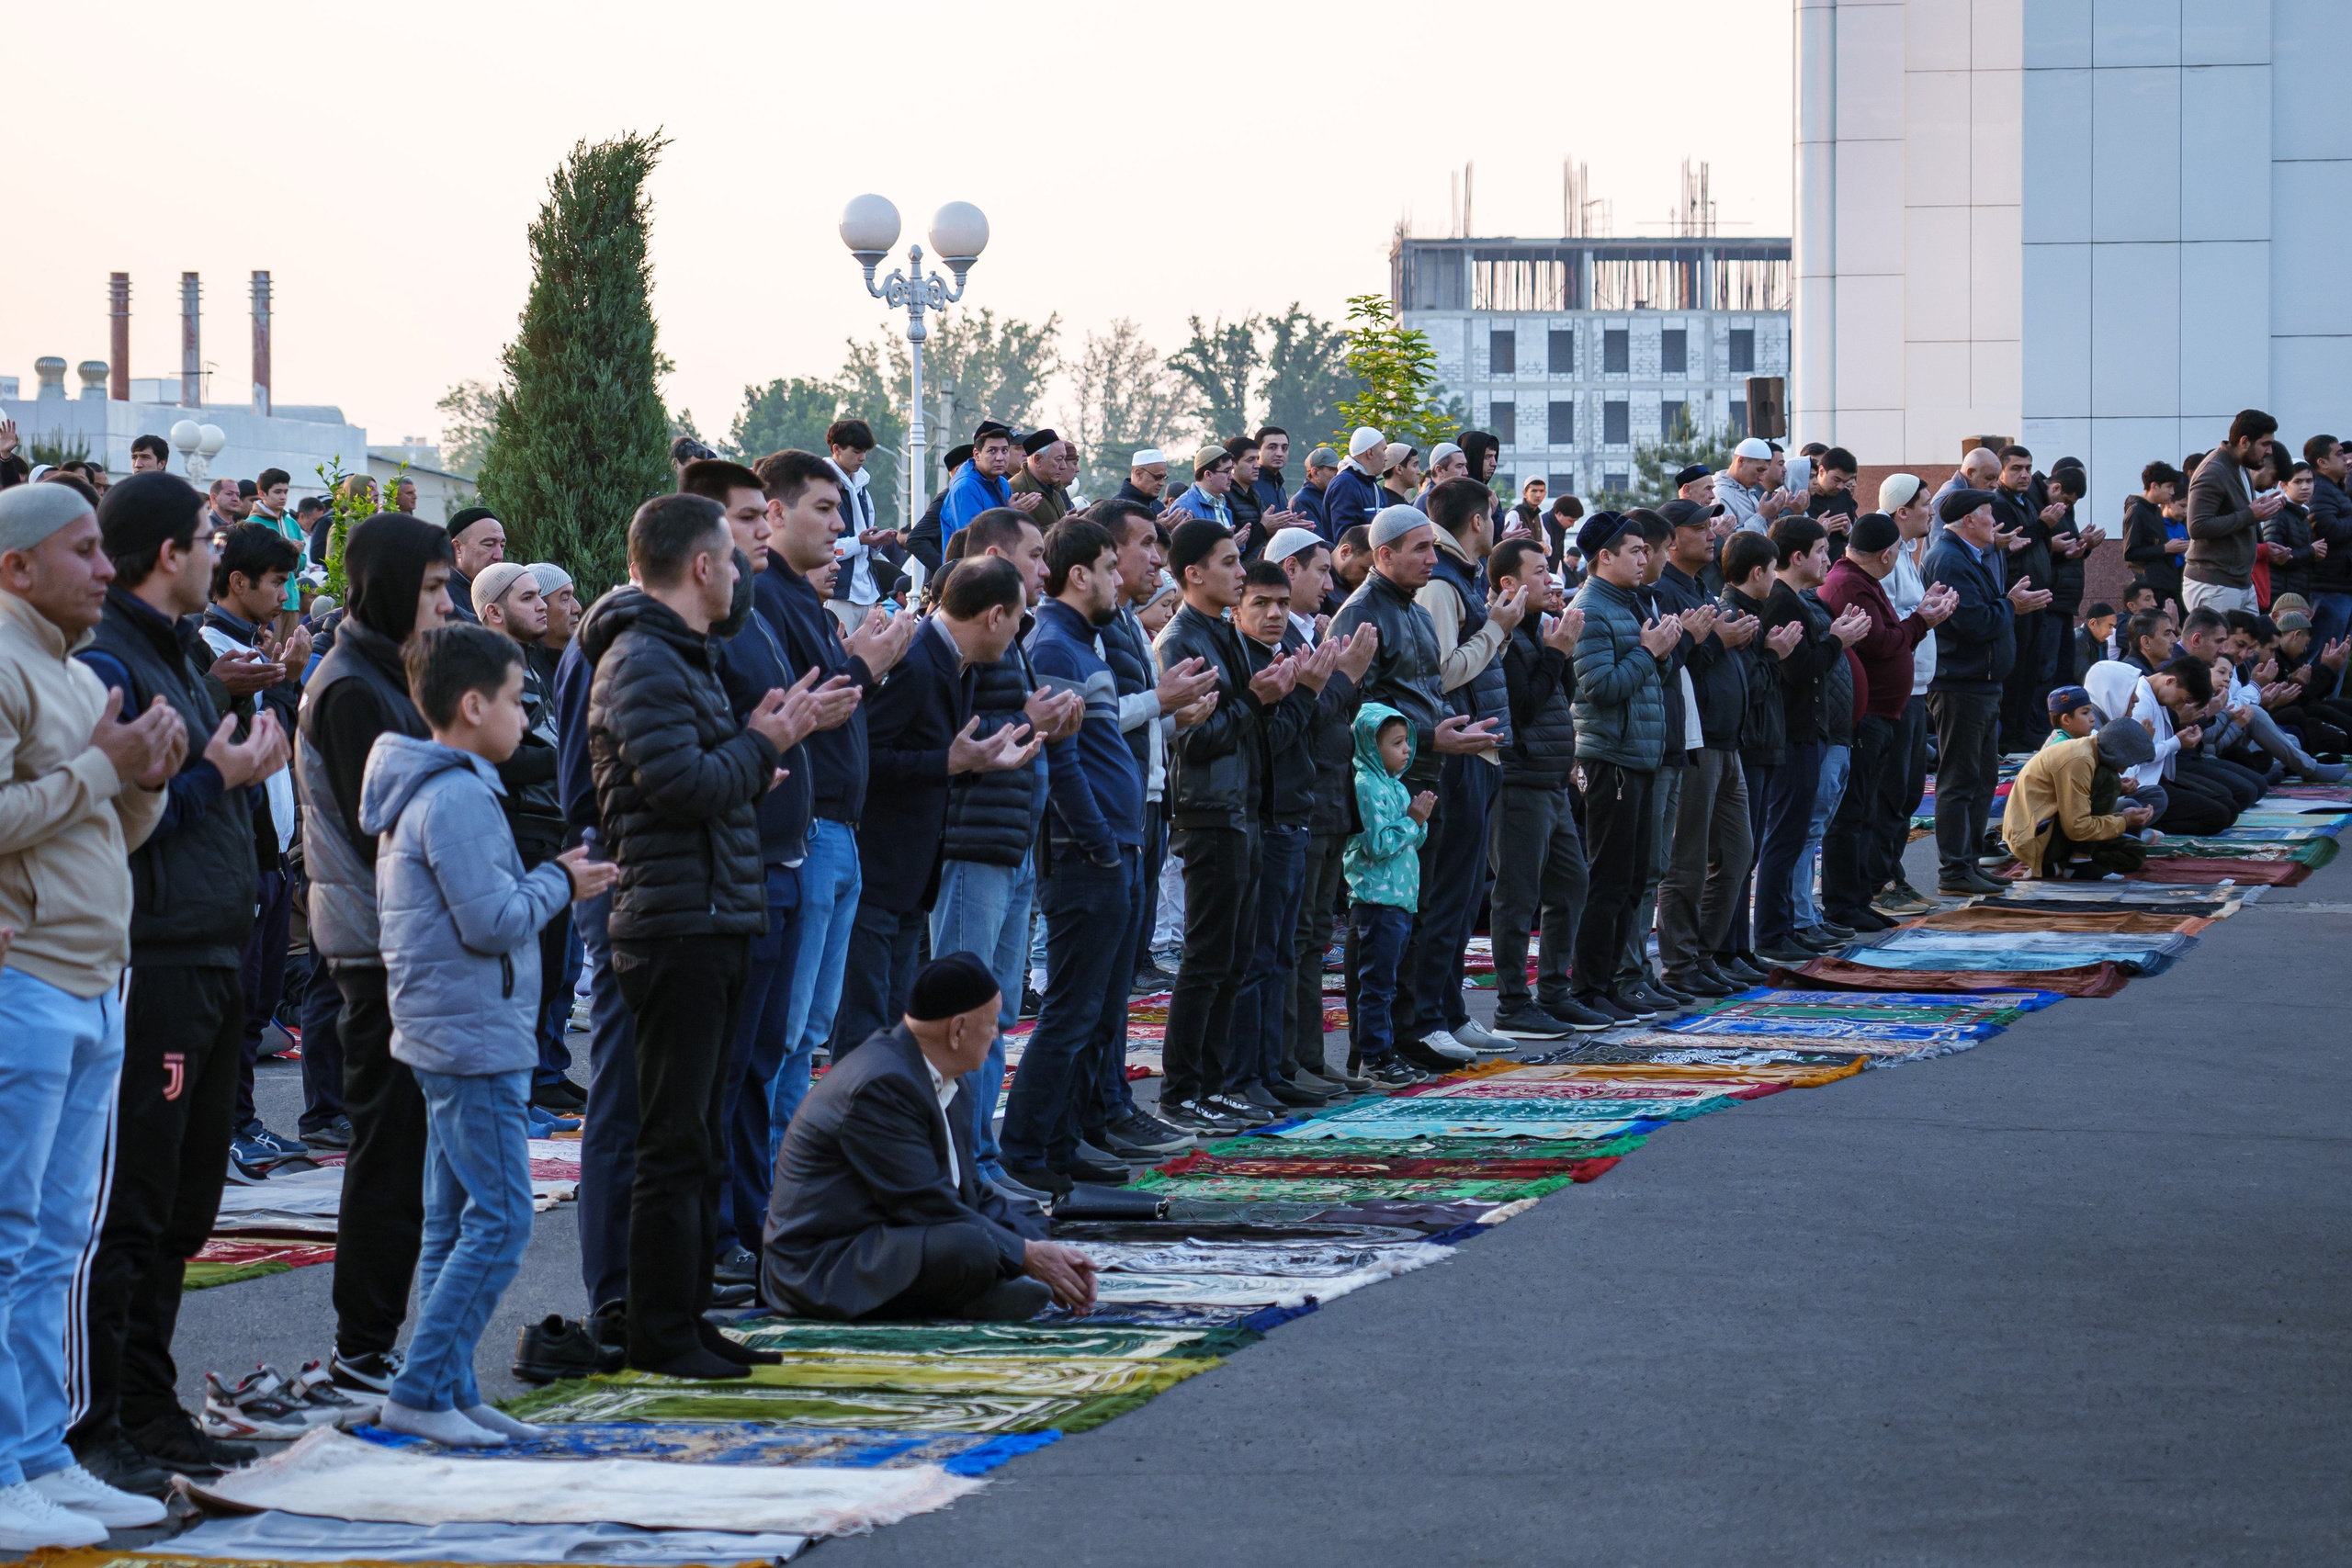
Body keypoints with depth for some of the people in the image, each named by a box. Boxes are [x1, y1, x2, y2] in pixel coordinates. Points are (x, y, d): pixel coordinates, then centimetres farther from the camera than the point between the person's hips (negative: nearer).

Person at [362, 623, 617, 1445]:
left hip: (448, 1038, 11)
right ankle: (419, 1391, -9)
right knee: (499, 1222, -10)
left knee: (456, 1222, 12)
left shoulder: (432, 790, 16)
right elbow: (493, 922, -21)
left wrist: (553, 880, 10)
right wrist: (560, 882, -6)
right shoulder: (458, 799, -17)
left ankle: (451, 1391, 14)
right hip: (475, 1040, -11)